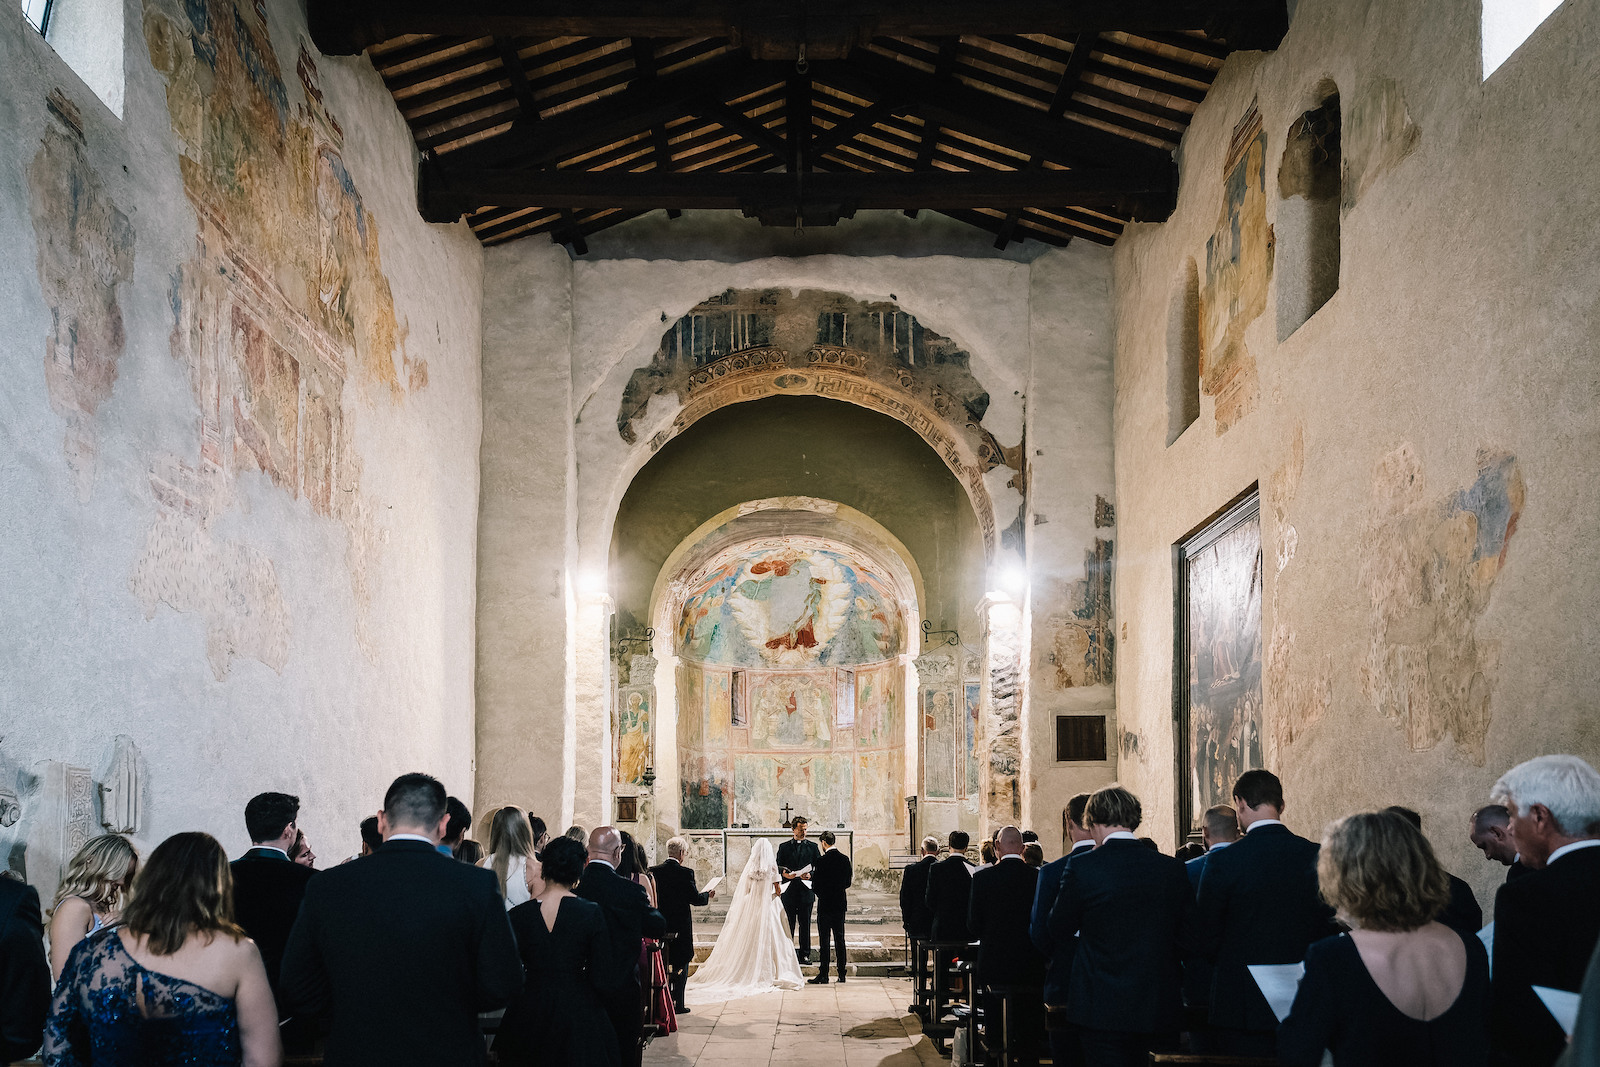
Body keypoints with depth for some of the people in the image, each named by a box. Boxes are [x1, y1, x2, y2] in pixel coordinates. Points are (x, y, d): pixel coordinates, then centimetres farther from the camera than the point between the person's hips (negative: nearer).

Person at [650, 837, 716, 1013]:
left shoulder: (653, 871, -1)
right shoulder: (686, 873, -14)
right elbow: (695, 899, -11)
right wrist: (708, 895, 8)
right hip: (680, 925, -4)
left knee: (663, 964, 15)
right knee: (681, 965, 5)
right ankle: (678, 1003, 4)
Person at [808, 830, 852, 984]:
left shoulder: (821, 860, -14)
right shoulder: (845, 859, 3)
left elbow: (816, 885, -12)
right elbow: (848, 883, 8)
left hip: (825, 904, -5)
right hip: (840, 903, 5)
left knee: (824, 940, -1)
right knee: (839, 938, 11)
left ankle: (823, 975, -1)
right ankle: (841, 973, 13)